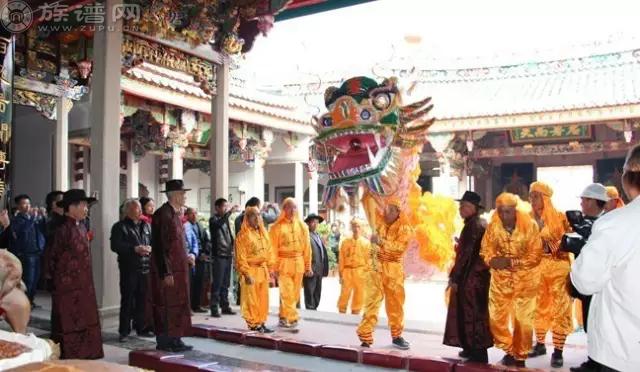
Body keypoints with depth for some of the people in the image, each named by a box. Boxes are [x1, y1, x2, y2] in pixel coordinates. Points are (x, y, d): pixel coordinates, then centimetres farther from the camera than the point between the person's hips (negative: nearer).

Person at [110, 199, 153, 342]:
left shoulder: (146, 226, 15)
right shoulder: (120, 227, -2)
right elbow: (115, 245, -13)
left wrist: (149, 248, -6)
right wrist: (134, 249, -18)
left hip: (145, 268, 5)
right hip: (129, 268, -5)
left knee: (142, 300, 10)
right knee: (127, 301, 0)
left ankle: (141, 328, 21)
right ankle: (124, 331, 8)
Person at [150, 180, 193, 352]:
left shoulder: (176, 213, 13)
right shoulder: (163, 214, -16)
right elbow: (160, 246, -20)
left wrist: (186, 257, 12)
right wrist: (166, 273, -21)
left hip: (178, 268, 9)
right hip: (168, 269, -9)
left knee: (178, 304, 12)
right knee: (167, 305, -2)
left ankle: (173, 340, 20)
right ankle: (166, 341, 7)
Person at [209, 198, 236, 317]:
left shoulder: (226, 220, 16)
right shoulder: (214, 220, -6)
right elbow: (219, 224, -30)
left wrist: (232, 248, 12)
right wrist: (230, 212, -33)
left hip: (228, 255, 7)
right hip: (219, 256, -7)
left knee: (225, 284, 12)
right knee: (217, 284, -6)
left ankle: (225, 306, 18)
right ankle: (214, 308, -2)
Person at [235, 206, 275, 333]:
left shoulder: (263, 232, 12)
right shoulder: (243, 235, -9)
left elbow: (269, 251, 14)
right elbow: (241, 257, -12)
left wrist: (270, 267, 9)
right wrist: (246, 273, -16)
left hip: (263, 270, 6)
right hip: (251, 270, -6)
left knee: (263, 299, 9)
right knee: (251, 299, 0)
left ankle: (261, 323, 18)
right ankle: (252, 324, 10)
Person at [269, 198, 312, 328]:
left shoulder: (302, 226, 7)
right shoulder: (277, 227, -4)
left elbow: (307, 247, 8)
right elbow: (273, 248, -5)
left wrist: (308, 266, 6)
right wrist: (274, 266, -9)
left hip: (298, 263, 4)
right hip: (284, 263, -4)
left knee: (295, 293, 9)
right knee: (287, 293, -6)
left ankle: (284, 317, 22)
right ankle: (291, 318, 4)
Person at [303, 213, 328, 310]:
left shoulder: (319, 237, 19)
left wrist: (324, 270, 11)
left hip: (319, 271, 8)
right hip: (310, 271, -8)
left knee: (317, 296, 13)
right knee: (309, 295, -4)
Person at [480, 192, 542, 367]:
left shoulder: (530, 225, -18)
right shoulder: (492, 226, -10)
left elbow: (535, 256, -17)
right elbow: (485, 250, -3)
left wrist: (511, 262, -27)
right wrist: (492, 260, -25)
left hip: (524, 279, -3)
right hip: (500, 279, 3)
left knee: (522, 320, 4)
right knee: (496, 318, 6)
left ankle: (519, 356, 24)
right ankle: (509, 351, 28)